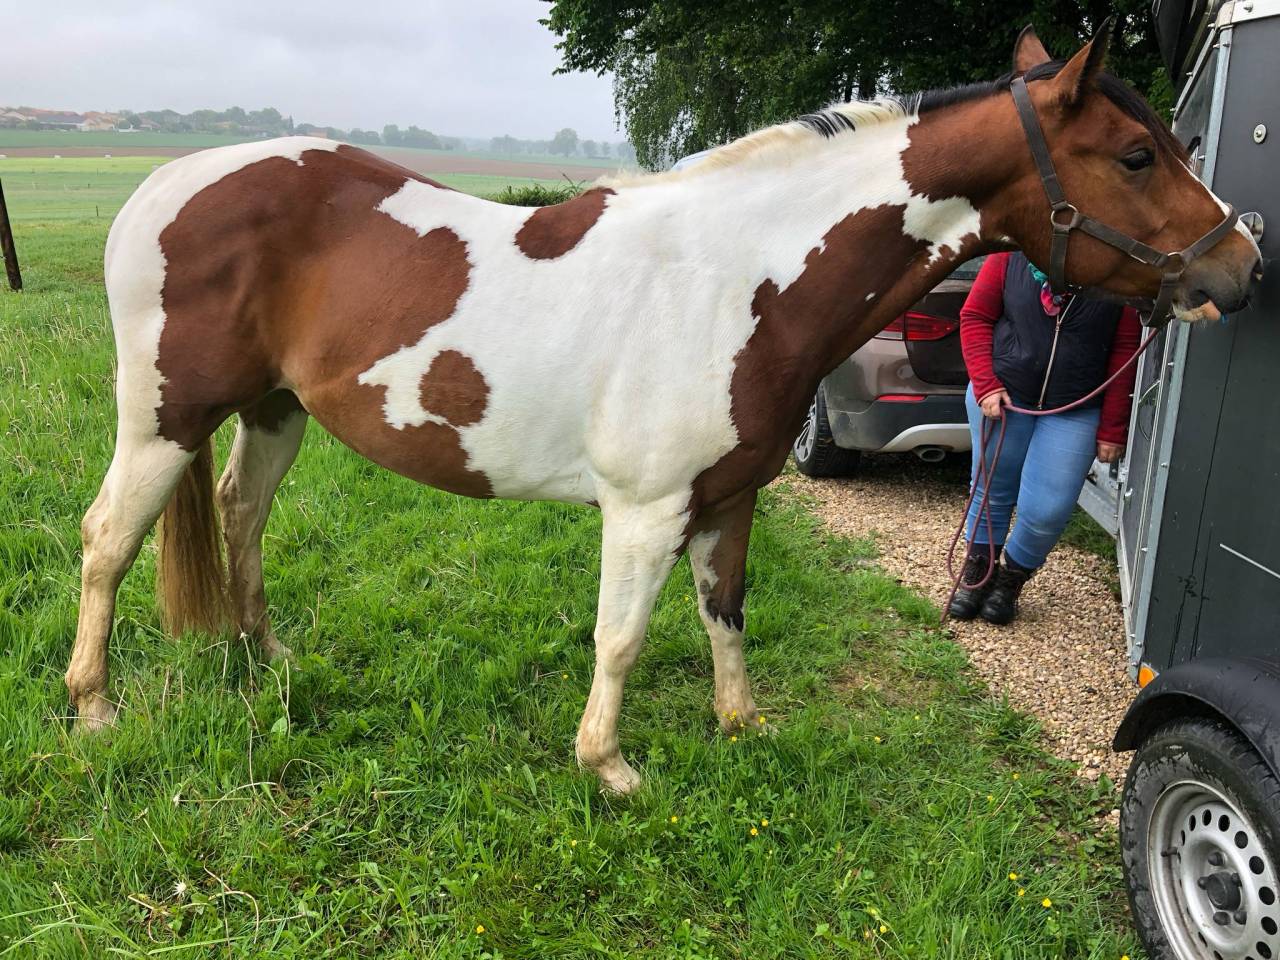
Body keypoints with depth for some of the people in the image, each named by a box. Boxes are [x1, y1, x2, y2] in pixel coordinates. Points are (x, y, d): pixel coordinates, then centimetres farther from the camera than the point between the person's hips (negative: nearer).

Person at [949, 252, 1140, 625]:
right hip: (1002, 396, 0)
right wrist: (987, 385, -11)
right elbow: (975, 316, -1)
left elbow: (1126, 351, -5)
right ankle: (977, 572, 37)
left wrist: (1112, 430, -5)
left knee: (1047, 511, -3)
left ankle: (1011, 579, 26)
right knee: (992, 494, 13)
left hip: (1075, 411, 0)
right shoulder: (1012, 254, -6)